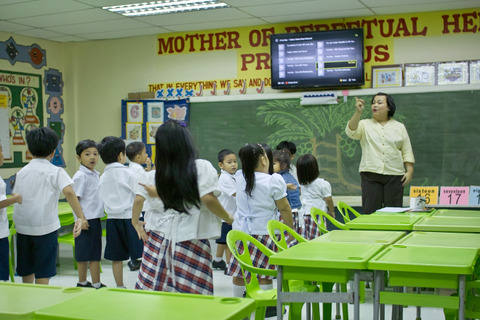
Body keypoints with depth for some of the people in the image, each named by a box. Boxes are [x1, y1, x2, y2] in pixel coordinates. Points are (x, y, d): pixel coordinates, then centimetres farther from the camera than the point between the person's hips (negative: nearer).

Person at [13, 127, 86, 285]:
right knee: (43, 275, 2)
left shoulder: (21, 172, 9)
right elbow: (69, 192, -19)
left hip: (22, 227, 4)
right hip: (45, 227, -4)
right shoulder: (56, 171, -4)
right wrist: (80, 217, -21)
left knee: (26, 272, 16)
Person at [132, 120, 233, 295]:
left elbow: (139, 199, 4)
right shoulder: (202, 167, -6)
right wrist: (228, 217, 0)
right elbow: (208, 199, -15)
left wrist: (136, 222, 21)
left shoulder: (155, 175, 5)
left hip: (159, 238, 4)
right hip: (191, 239, -4)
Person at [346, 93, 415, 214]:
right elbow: (351, 132, -11)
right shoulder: (365, 125, 10)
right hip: (370, 175, -1)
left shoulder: (399, 127, 13)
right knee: (370, 212, -4)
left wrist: (410, 171, 0)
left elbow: (407, 152, 12)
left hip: (394, 175, 1)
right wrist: (358, 113, -23)